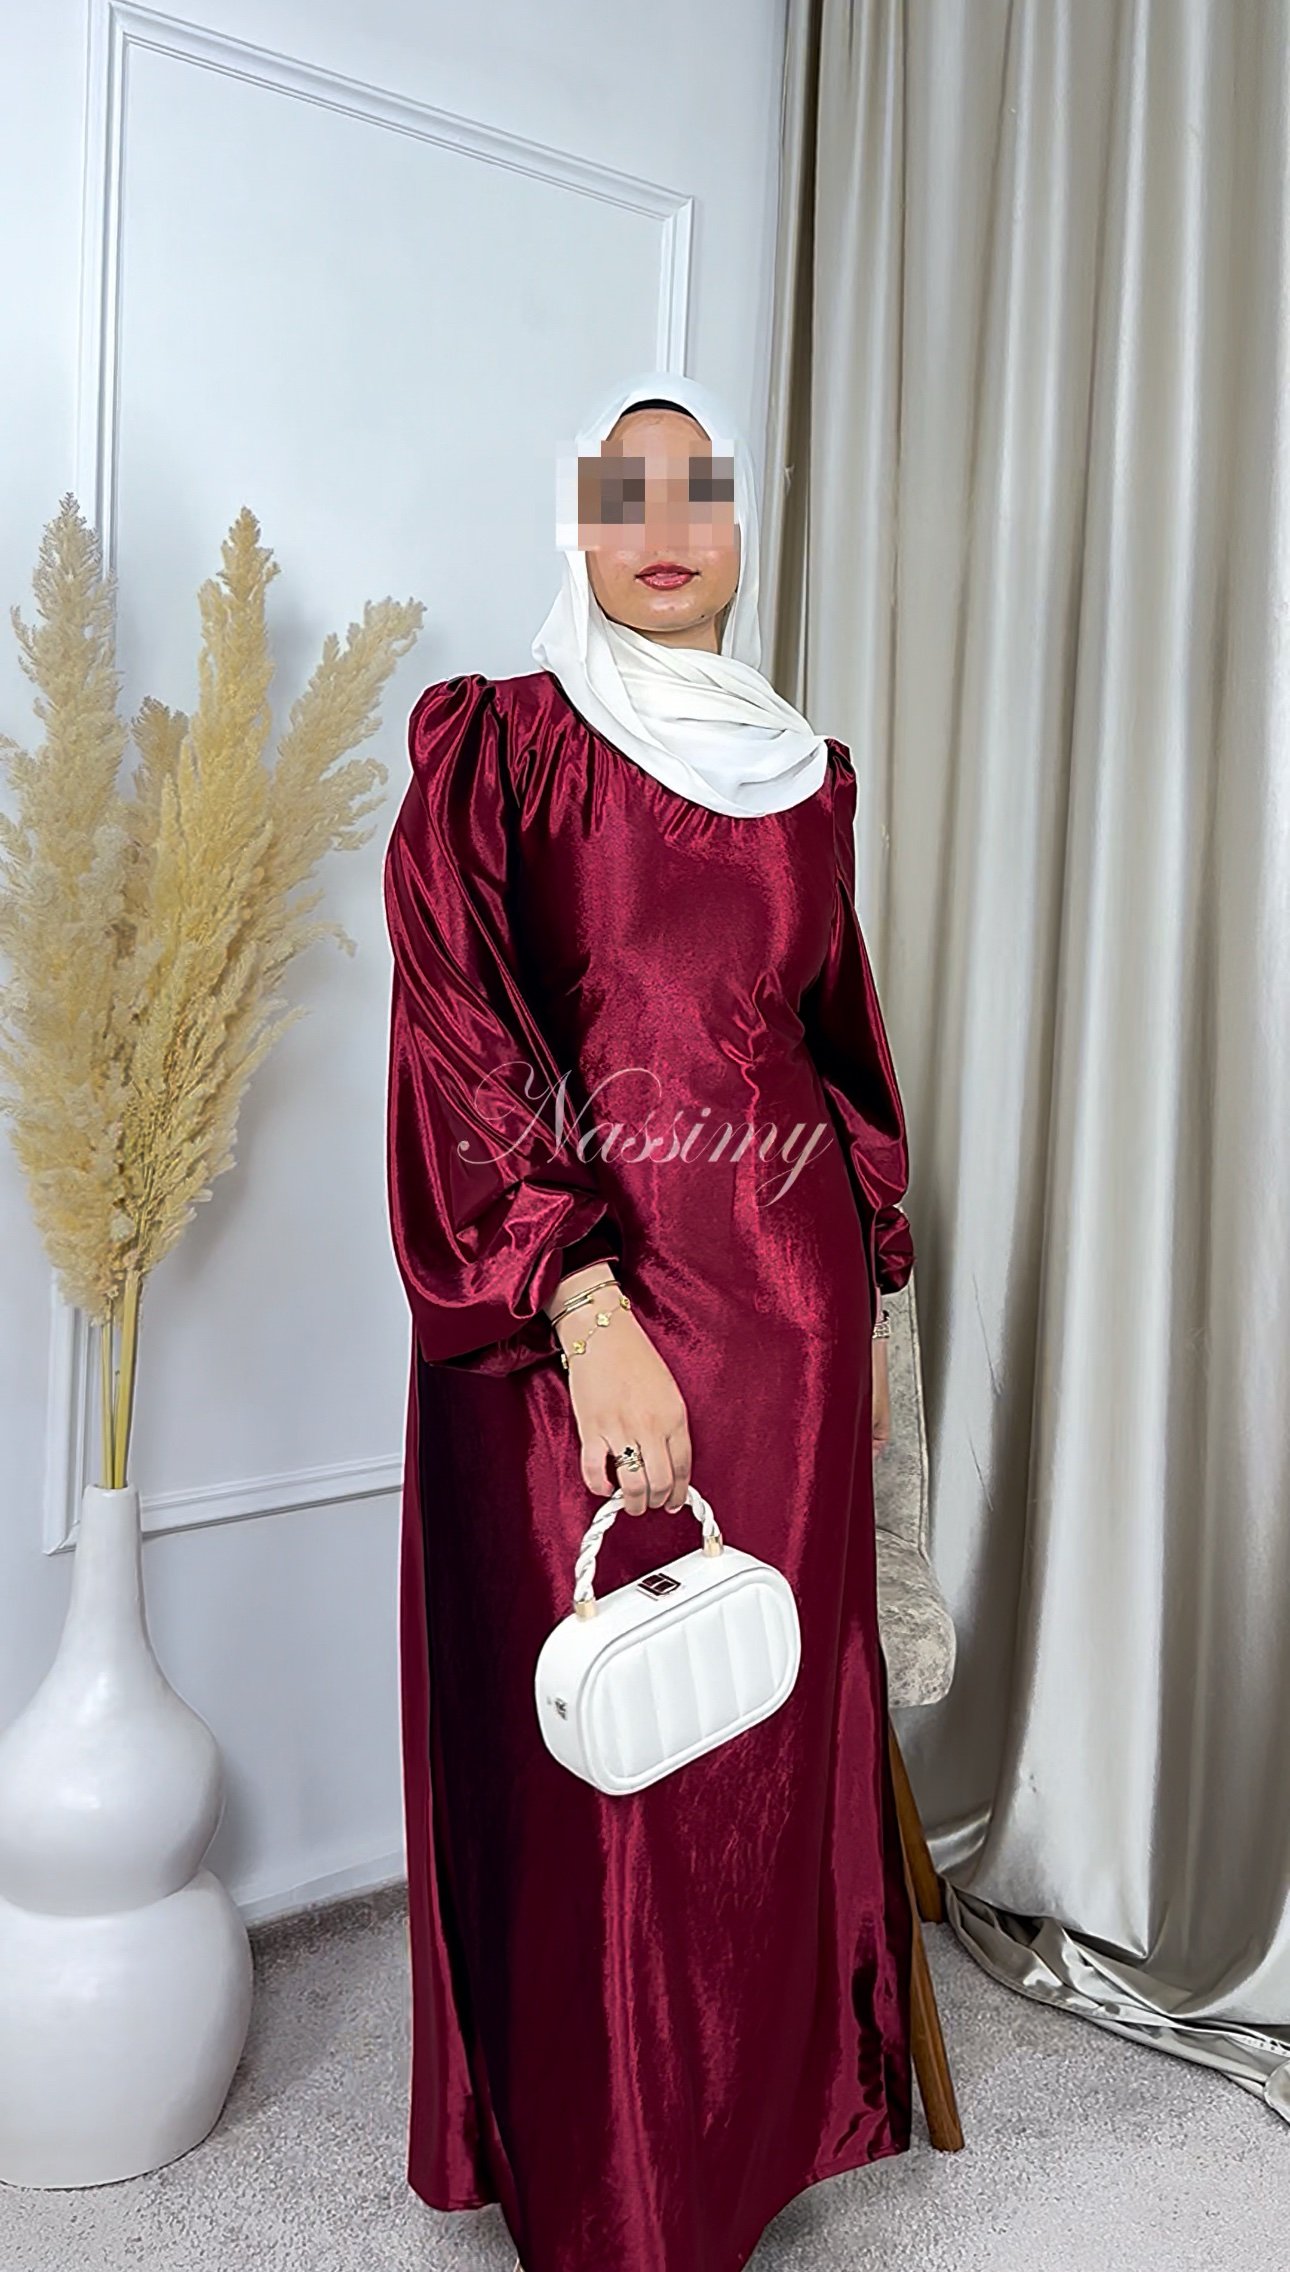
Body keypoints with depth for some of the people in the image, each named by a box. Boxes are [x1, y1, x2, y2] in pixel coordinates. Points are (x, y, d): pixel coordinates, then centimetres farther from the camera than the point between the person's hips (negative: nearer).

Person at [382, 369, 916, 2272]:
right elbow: (461, 1041, -12)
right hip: (572, 1303, -5)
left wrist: (867, 1295, 16)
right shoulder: (500, 743, -1)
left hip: (786, 1298, 5)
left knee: (771, 1737, 12)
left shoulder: (807, 772, 14)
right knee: (598, 1755, 2)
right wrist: (590, 1311, -21)